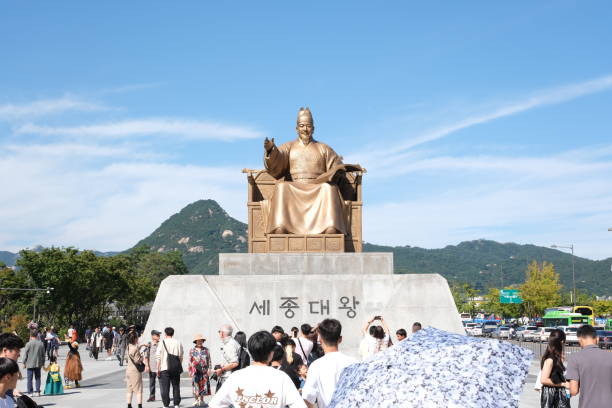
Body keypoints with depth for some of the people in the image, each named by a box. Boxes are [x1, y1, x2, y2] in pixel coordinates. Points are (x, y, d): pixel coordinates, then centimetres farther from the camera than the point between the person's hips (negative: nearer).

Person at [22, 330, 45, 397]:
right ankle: (38, 391, 9)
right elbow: (43, 354, 6)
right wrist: (42, 363, 17)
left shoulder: (28, 344, -10)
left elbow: (25, 354, -6)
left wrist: (24, 363, 5)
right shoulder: (41, 344, -1)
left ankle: (30, 392, 4)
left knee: (30, 378, 4)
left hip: (30, 364, -3)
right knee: (38, 378, 11)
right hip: (38, 364, 3)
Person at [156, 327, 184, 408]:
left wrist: (158, 369, -2)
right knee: (176, 387, 11)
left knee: (165, 388, 3)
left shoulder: (162, 342, -3)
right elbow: (181, 357, 7)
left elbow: (159, 357, -6)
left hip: (164, 368, -3)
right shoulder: (178, 343, 6)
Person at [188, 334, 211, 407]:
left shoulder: (206, 350, 8)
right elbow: (190, 361, 5)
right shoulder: (192, 350, 5)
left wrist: (209, 368, -1)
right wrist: (190, 371, 1)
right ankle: (196, 400, 2)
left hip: (204, 370, 1)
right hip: (195, 370, -1)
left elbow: (209, 360, 8)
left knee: (203, 385, 1)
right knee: (196, 385, -4)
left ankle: (202, 400, 11)